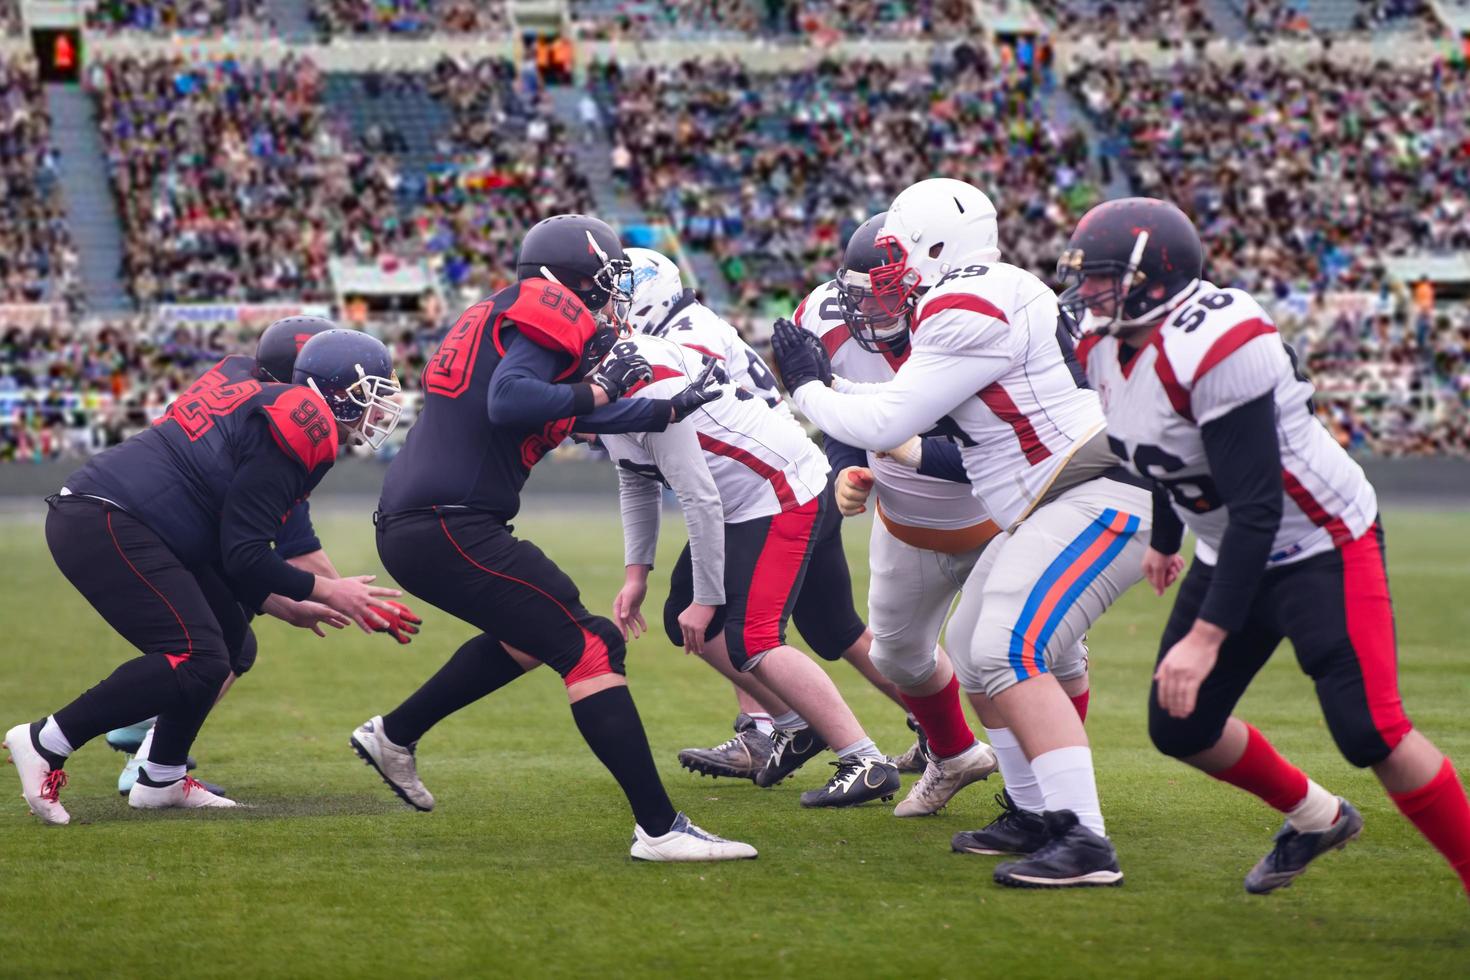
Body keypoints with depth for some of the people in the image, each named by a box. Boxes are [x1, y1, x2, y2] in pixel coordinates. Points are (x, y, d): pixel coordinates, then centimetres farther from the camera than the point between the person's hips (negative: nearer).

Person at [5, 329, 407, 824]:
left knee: (227, 635, 15)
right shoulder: (299, 427, -10)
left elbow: (228, 550, 24)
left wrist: (288, 604, 24)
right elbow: (244, 557, -12)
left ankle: (161, 778, 18)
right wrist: (325, 592, -1)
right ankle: (44, 743, -10)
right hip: (107, 527, -11)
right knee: (197, 661, -14)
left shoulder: (261, 404, 21)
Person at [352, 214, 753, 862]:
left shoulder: (508, 315, 21)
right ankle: (659, 829, -12)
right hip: (447, 525, -10)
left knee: (531, 634, 29)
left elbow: (570, 413, 29)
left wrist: (671, 409, 29)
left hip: (406, 527, 10)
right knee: (591, 648, -8)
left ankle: (393, 736, 38)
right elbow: (508, 403, -24)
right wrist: (596, 391, -11)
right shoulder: (551, 313, -7)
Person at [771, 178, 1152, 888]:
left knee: (1010, 653, -21)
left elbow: (885, 424, -14)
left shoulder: (971, 313, -17)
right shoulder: (991, 302, 14)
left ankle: (1083, 842, -24)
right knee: (975, 655, 15)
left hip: (1101, 495, -11)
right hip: (1053, 502, 11)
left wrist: (809, 386, 0)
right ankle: (1037, 816, 23)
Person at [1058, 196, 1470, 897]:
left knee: (1369, 732, -18)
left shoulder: (1216, 349, -30)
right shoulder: (1105, 345, -3)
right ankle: (1317, 818, 32)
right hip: (1230, 551, 9)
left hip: (1319, 544, -9)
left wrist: (1207, 637, -31)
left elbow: (1257, 510, -30)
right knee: (1181, 728, 9)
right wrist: (1163, 540, 32)